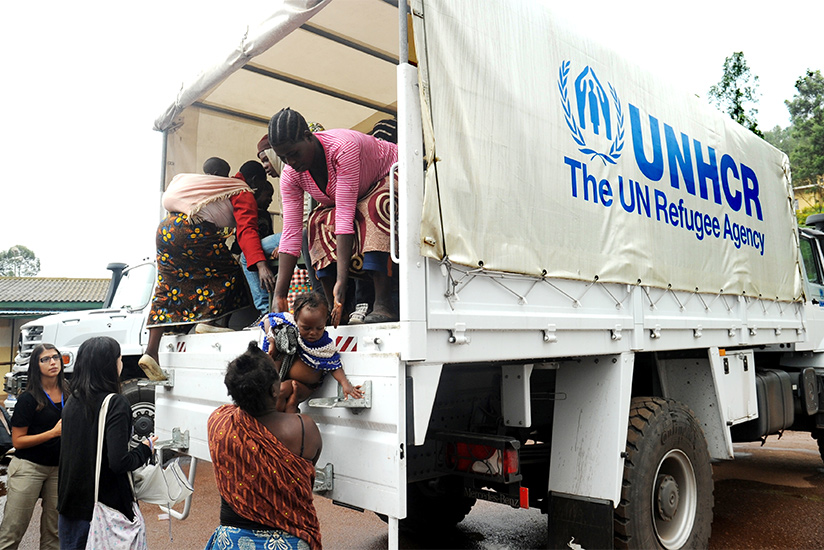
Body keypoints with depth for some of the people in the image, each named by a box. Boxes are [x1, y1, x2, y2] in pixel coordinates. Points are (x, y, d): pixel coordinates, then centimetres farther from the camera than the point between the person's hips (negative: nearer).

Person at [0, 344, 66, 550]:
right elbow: (17, 441, -9)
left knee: (54, 529, 9)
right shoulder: (28, 399, -8)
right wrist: (53, 433, -19)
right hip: (28, 467, -4)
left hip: (59, 467, 4)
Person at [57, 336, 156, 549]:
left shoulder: (72, 401, 2)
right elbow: (119, 462, -24)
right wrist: (145, 449, -7)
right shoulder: (116, 403, -19)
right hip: (105, 505, -6)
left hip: (71, 503, 6)